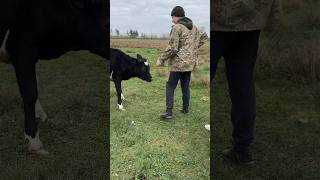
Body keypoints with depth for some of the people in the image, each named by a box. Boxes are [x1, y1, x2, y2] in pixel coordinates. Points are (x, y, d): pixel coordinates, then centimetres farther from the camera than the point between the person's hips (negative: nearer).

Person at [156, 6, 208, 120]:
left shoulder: (177, 27, -12)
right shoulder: (193, 27, 12)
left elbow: (172, 48, -17)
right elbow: (204, 37, 28)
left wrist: (161, 59, -7)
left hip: (178, 63, -7)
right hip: (190, 62, 7)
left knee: (170, 87, -2)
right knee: (186, 87, 16)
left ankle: (169, 112, -5)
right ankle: (185, 109, 25)